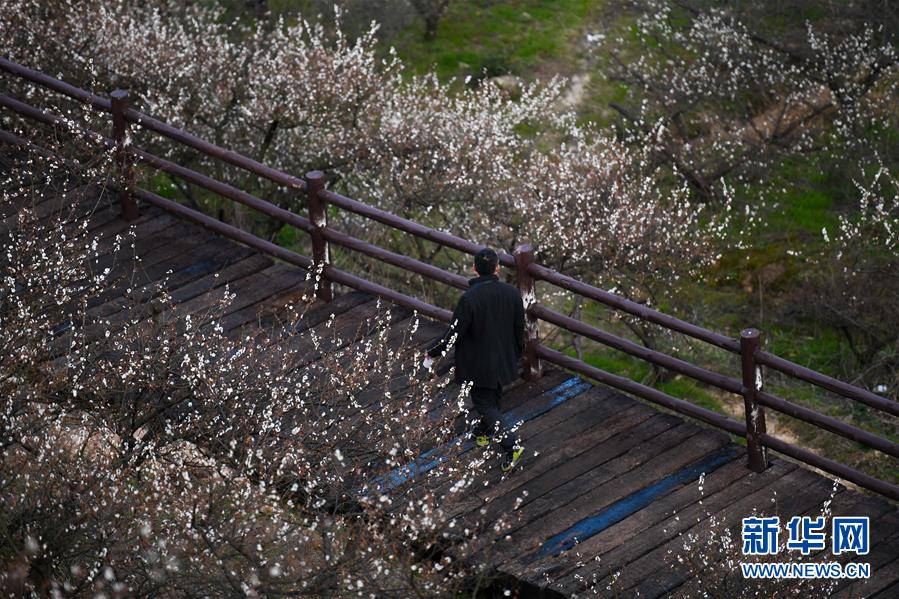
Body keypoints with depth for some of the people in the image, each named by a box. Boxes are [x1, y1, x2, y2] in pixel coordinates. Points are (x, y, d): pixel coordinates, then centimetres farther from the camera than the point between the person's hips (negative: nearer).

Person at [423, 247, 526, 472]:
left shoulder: (469, 299, -26)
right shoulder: (512, 293, -10)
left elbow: (454, 334, -20)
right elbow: (519, 328, 2)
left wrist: (432, 352, -5)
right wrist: (517, 353, 20)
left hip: (479, 365, -5)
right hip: (504, 360, 5)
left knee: (484, 404, 6)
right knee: (494, 399, 24)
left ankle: (511, 444, -9)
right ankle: (483, 434, 45)